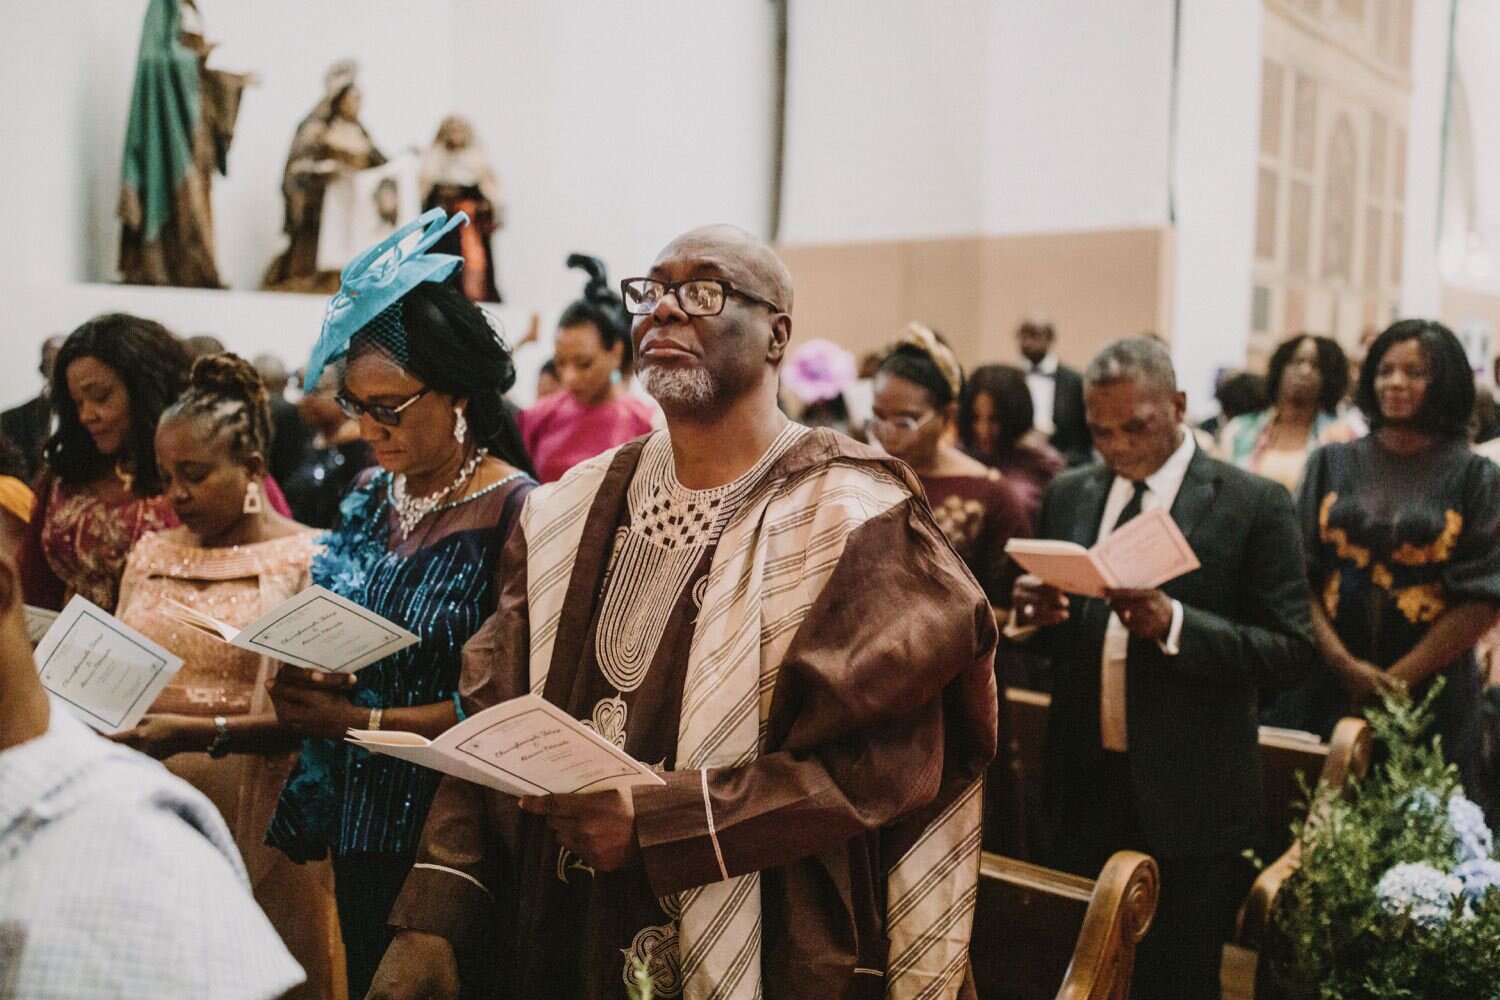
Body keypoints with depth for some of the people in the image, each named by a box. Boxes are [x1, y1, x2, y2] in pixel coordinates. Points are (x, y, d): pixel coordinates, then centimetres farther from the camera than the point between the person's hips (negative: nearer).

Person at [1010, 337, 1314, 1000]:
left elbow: (1291, 651, -12)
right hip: (1083, 789, 4)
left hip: (1190, 800, -4)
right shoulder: (1066, 497, 7)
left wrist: (1174, 623, -27)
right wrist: (1032, 613, -11)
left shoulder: (1254, 505, -8)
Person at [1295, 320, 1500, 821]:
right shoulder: (1332, 463, 4)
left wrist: (1397, 678, -11)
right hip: (1332, 684, 2)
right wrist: (1345, 663, -12)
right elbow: (1300, 572, -1)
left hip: (1432, 691, -2)